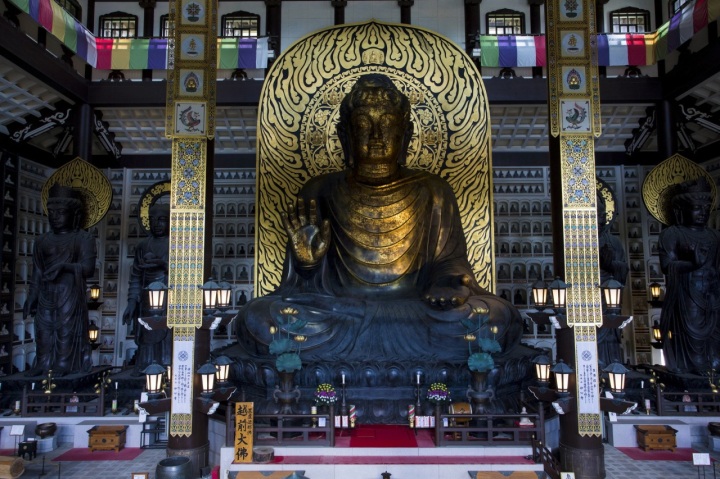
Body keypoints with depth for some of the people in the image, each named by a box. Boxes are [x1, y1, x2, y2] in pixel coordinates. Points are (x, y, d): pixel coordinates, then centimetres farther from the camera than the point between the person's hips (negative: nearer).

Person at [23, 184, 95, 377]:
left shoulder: (83, 238, 1)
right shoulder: (43, 241, 15)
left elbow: (88, 267, -9)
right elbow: (37, 272, 14)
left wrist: (64, 265, -21)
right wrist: (31, 298, 9)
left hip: (70, 291, -5)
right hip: (46, 291, 5)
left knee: (66, 327, -7)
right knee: (43, 328, 1)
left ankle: (63, 365, -3)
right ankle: (43, 364, 6)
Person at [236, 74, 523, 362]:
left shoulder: (432, 194, 9)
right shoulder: (319, 195, 7)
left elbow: (451, 263, 5)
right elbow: (302, 289, 6)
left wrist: (450, 286, -18)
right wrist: (308, 263, -16)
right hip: (332, 317, 0)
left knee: (498, 319, -25)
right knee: (256, 318, -26)